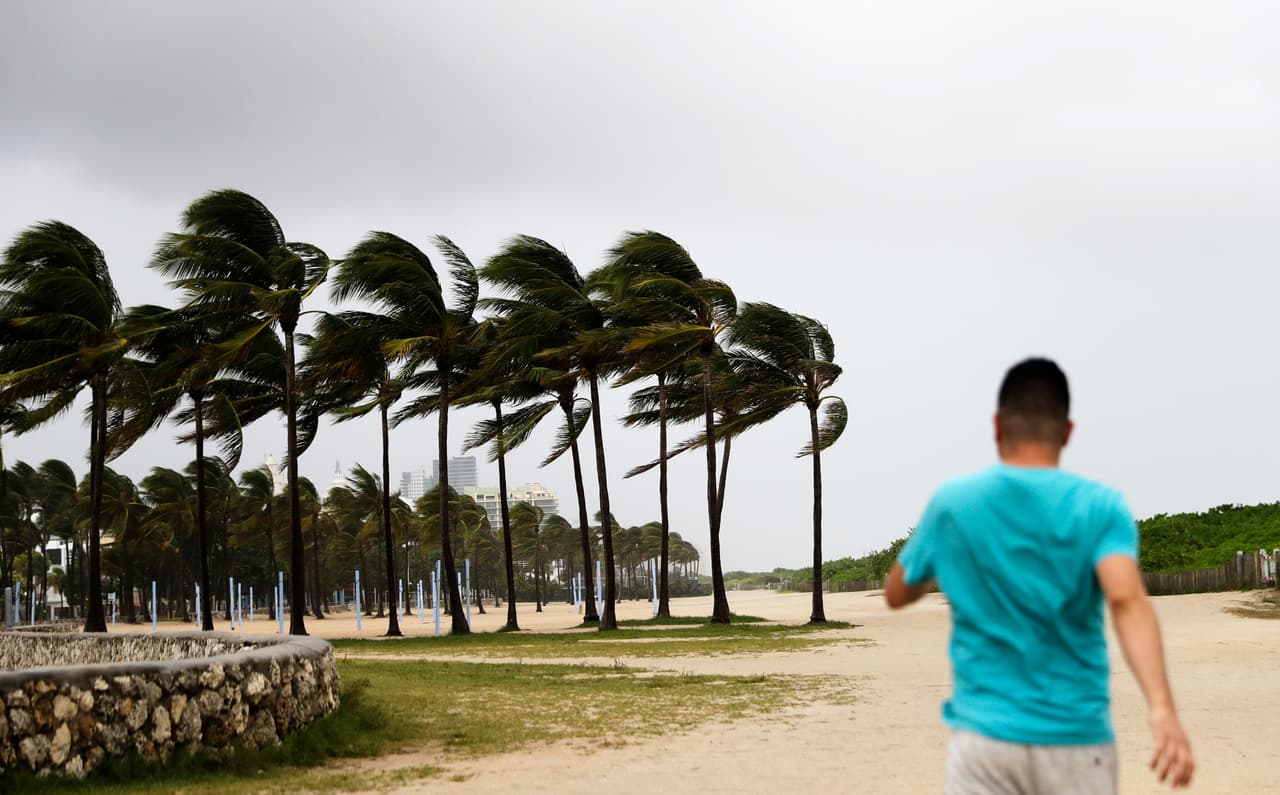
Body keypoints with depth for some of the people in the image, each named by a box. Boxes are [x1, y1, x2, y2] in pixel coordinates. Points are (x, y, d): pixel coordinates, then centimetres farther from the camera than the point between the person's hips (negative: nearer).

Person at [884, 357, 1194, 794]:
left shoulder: (952, 503, 1)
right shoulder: (1100, 506, -3)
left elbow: (896, 593, 14)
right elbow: (1126, 601, -20)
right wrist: (1161, 707, -31)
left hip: (985, 734, 0)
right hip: (1077, 741, 0)